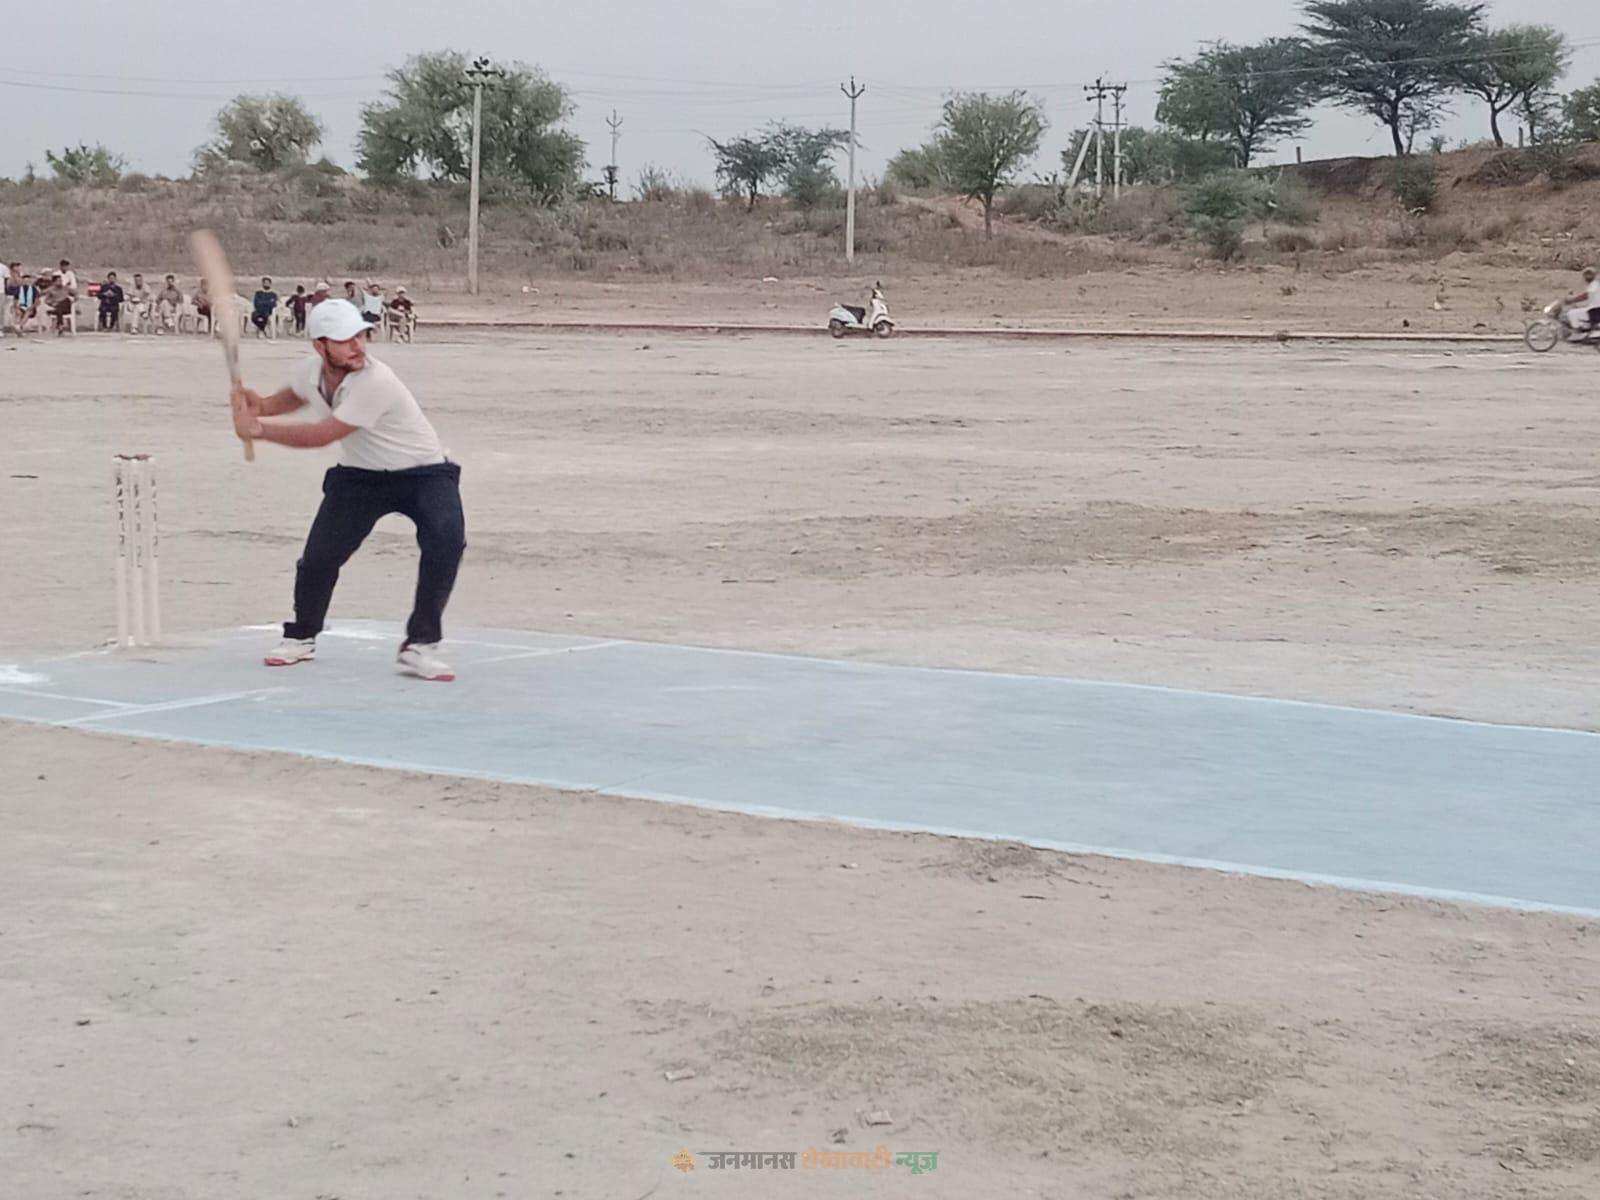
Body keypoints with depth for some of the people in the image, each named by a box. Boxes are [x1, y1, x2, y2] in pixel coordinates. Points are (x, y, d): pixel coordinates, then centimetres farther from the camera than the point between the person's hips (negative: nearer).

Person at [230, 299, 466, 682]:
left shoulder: (376, 383, -33)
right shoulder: (310, 373, -11)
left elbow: (321, 436, -30)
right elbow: (288, 399, 14)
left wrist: (258, 428, -26)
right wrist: (255, 405, -8)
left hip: (422, 472, -5)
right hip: (361, 475, 5)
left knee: (446, 540, -30)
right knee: (320, 554, -3)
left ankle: (420, 647, -20)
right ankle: (301, 637, 26)